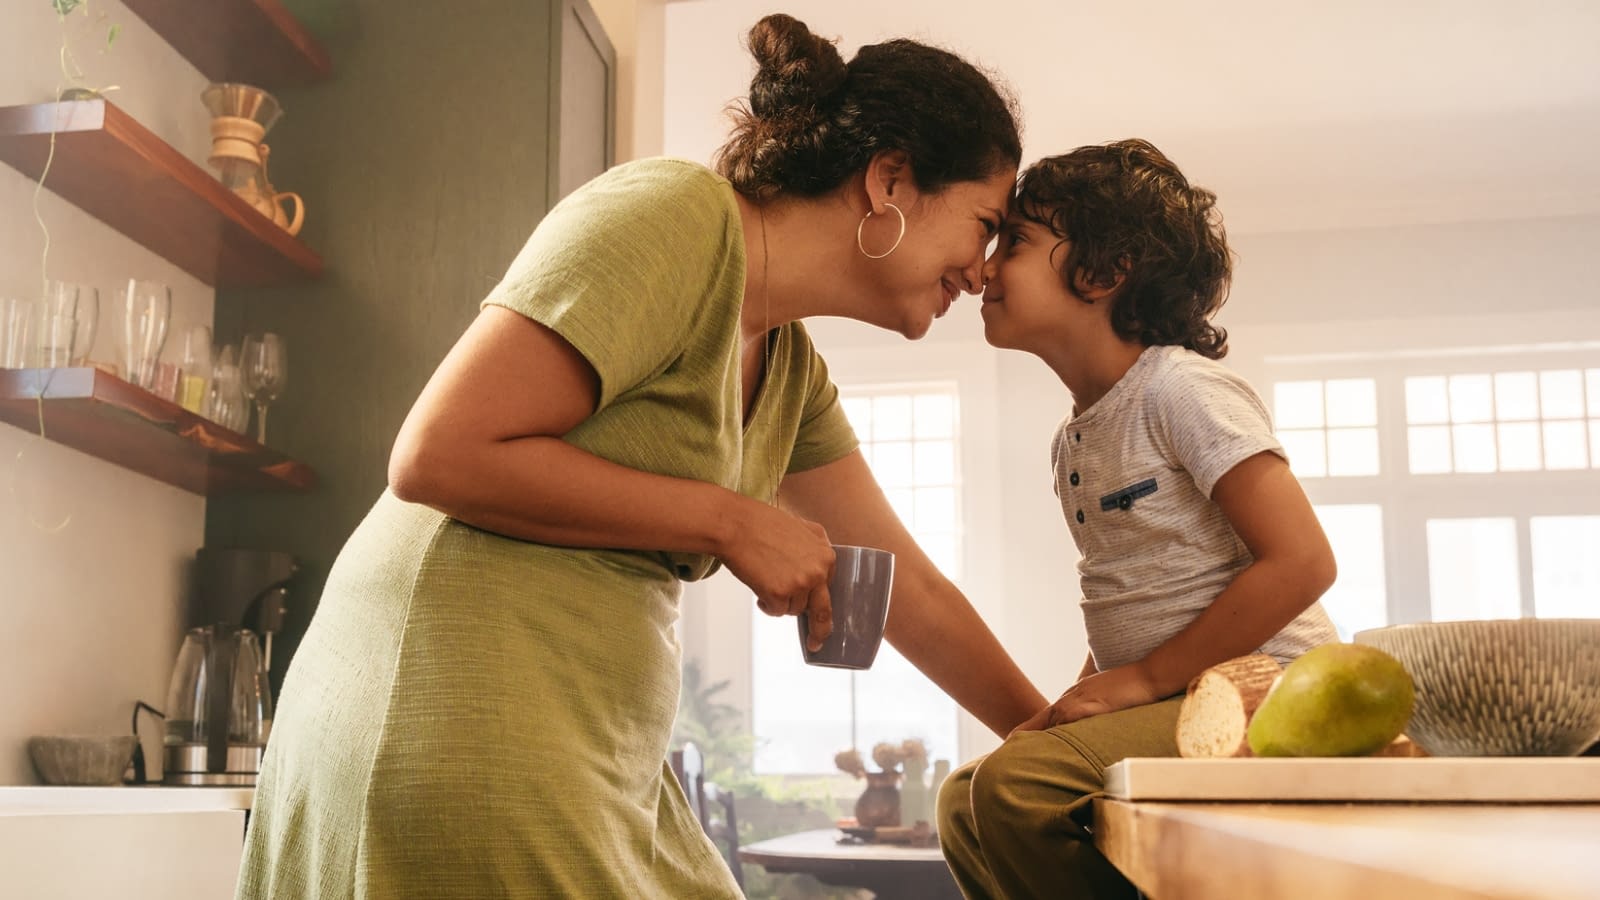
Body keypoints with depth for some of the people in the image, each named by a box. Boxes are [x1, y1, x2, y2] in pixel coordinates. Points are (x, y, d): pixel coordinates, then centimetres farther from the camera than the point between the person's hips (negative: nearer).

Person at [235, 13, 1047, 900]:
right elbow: (437, 453, -21)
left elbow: (907, 589, 20)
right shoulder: (679, 215, -14)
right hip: (457, 728, -9)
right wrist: (728, 521, -16)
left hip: (597, 754, 9)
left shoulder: (793, 370, 12)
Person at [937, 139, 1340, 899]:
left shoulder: (1179, 388, -12)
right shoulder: (1072, 440, 15)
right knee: (965, 799, 6)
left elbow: (1300, 562, -20)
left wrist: (1143, 680, -17)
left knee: (1020, 782, -26)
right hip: (1171, 707, 9)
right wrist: (1086, 693, 5)